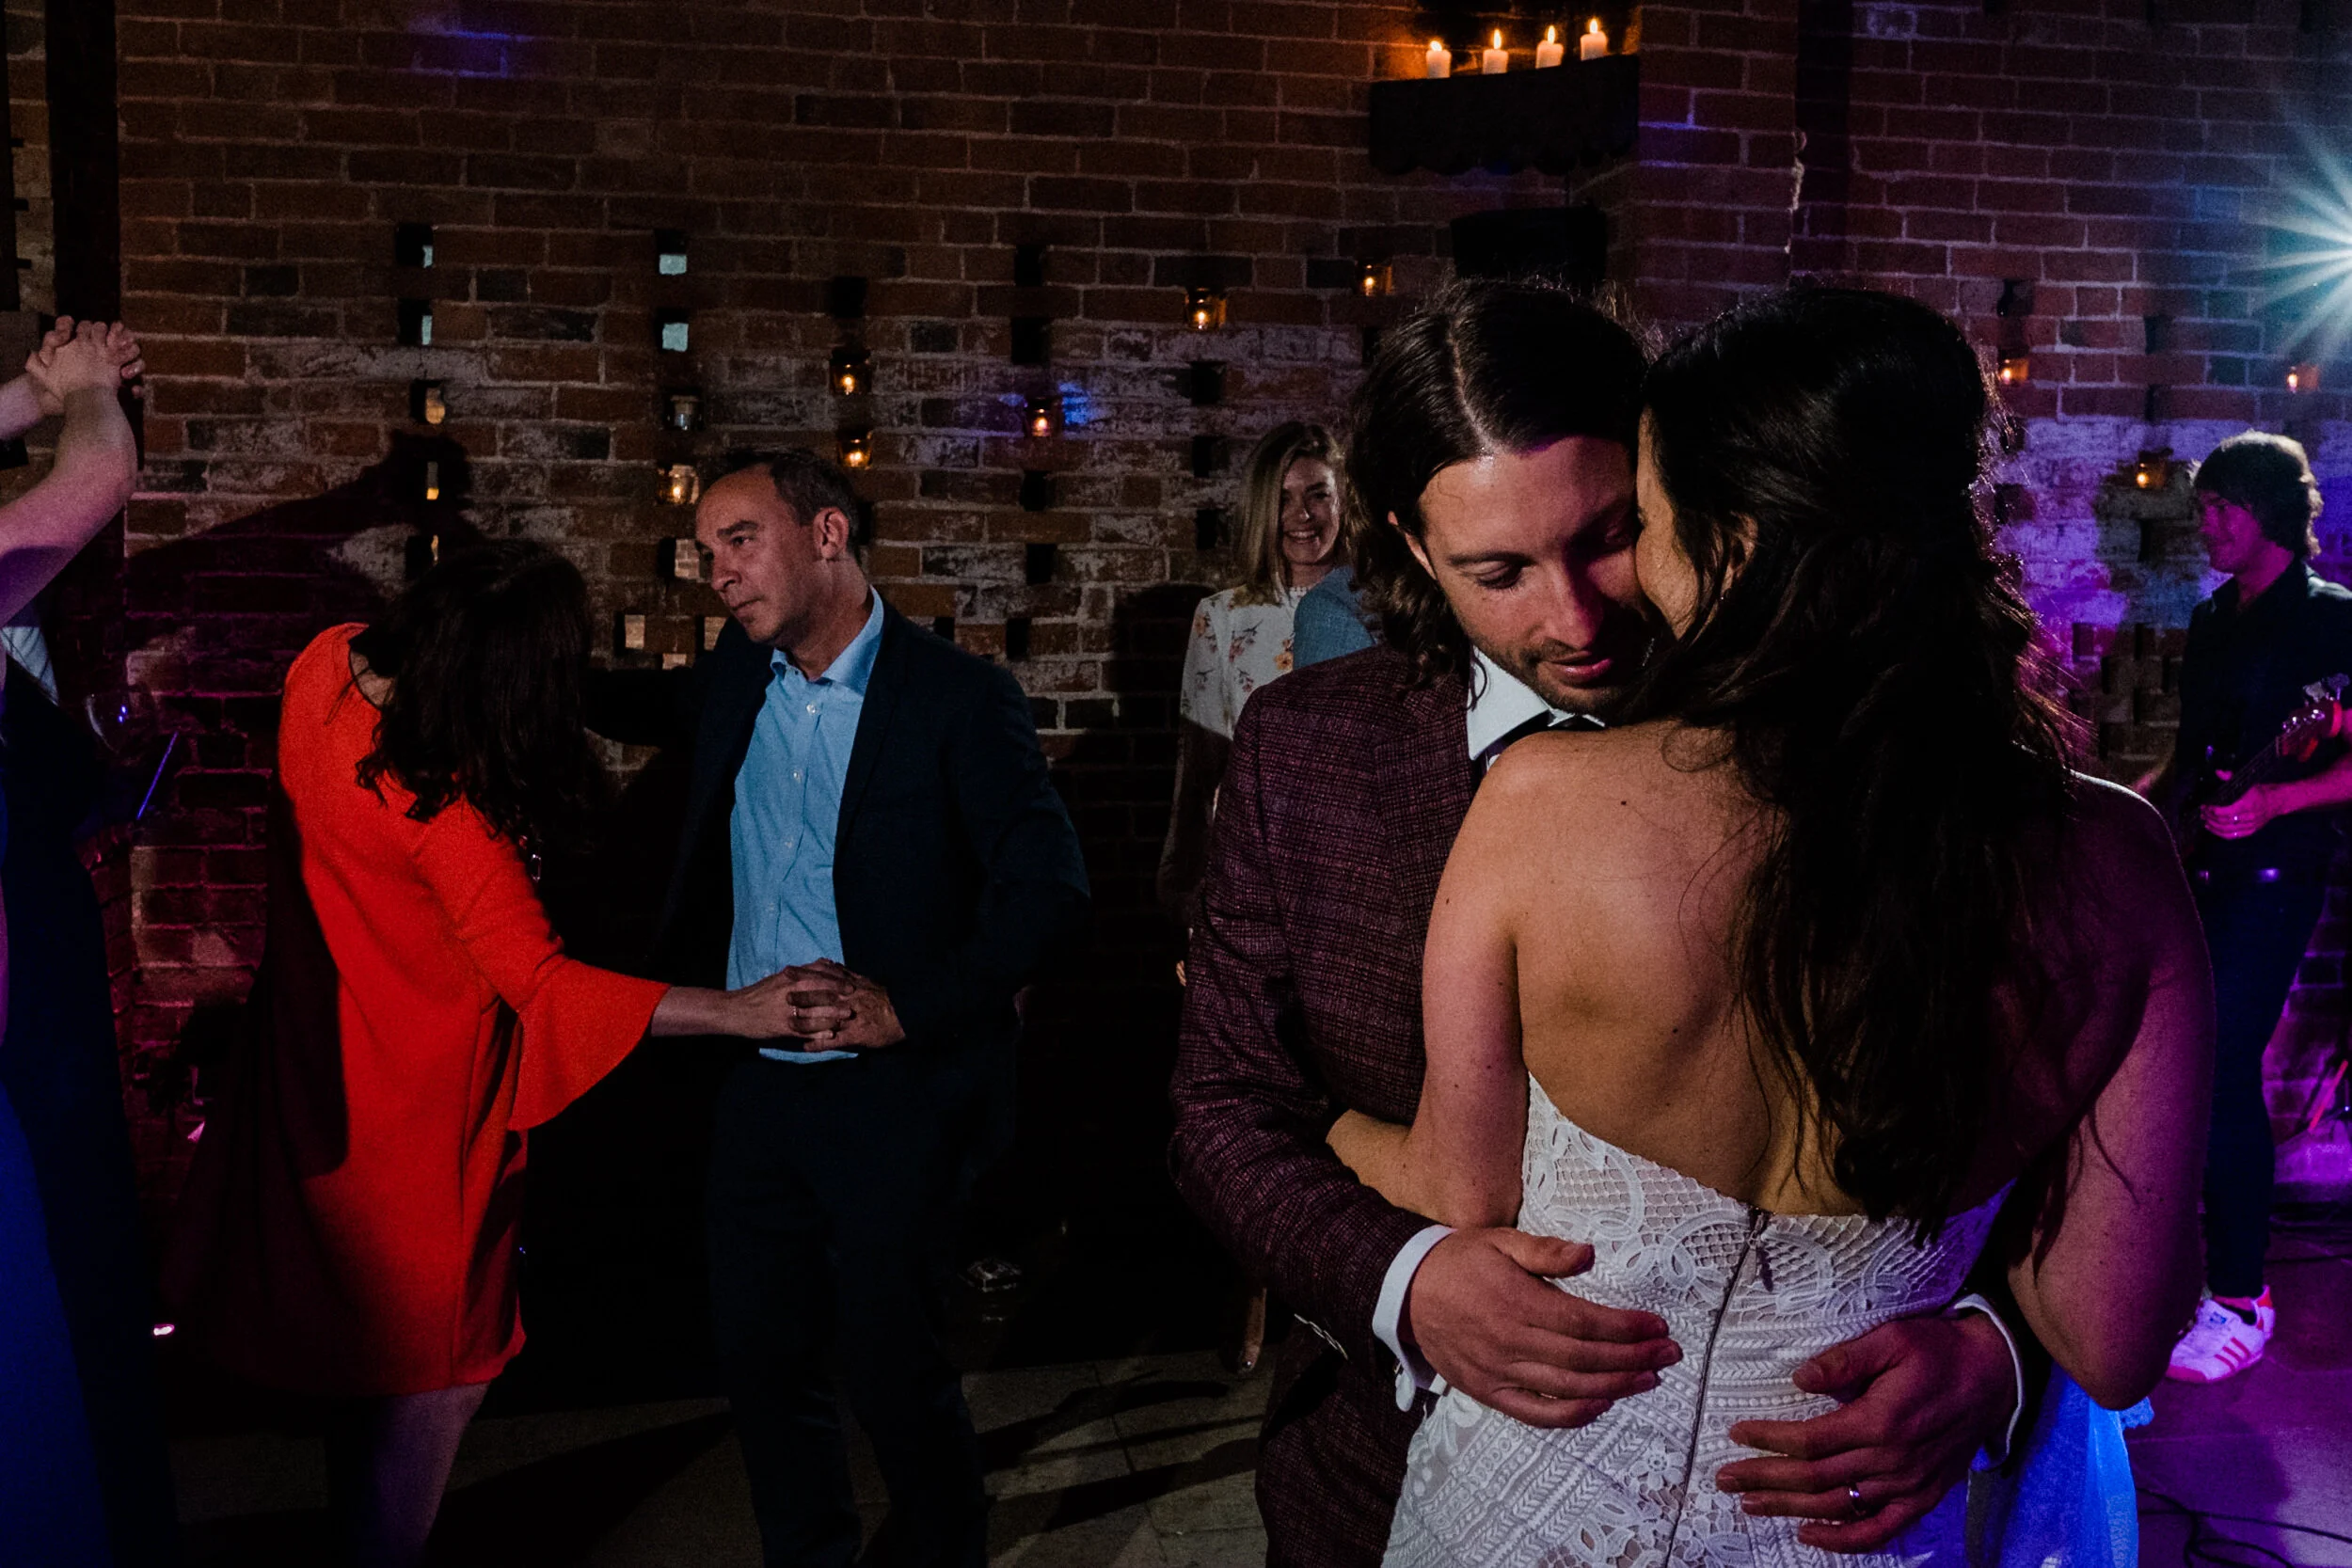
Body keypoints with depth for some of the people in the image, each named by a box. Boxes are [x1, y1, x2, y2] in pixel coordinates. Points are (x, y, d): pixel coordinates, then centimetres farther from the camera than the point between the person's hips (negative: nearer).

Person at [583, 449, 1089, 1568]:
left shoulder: (957, 698, -12)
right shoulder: (738, 677, 7)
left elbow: (1049, 886, -17)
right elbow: (635, 706, 28)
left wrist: (905, 1006, -24)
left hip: (890, 1099, -6)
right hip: (755, 1089, 6)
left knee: (895, 1378, 5)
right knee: (761, 1362, 16)